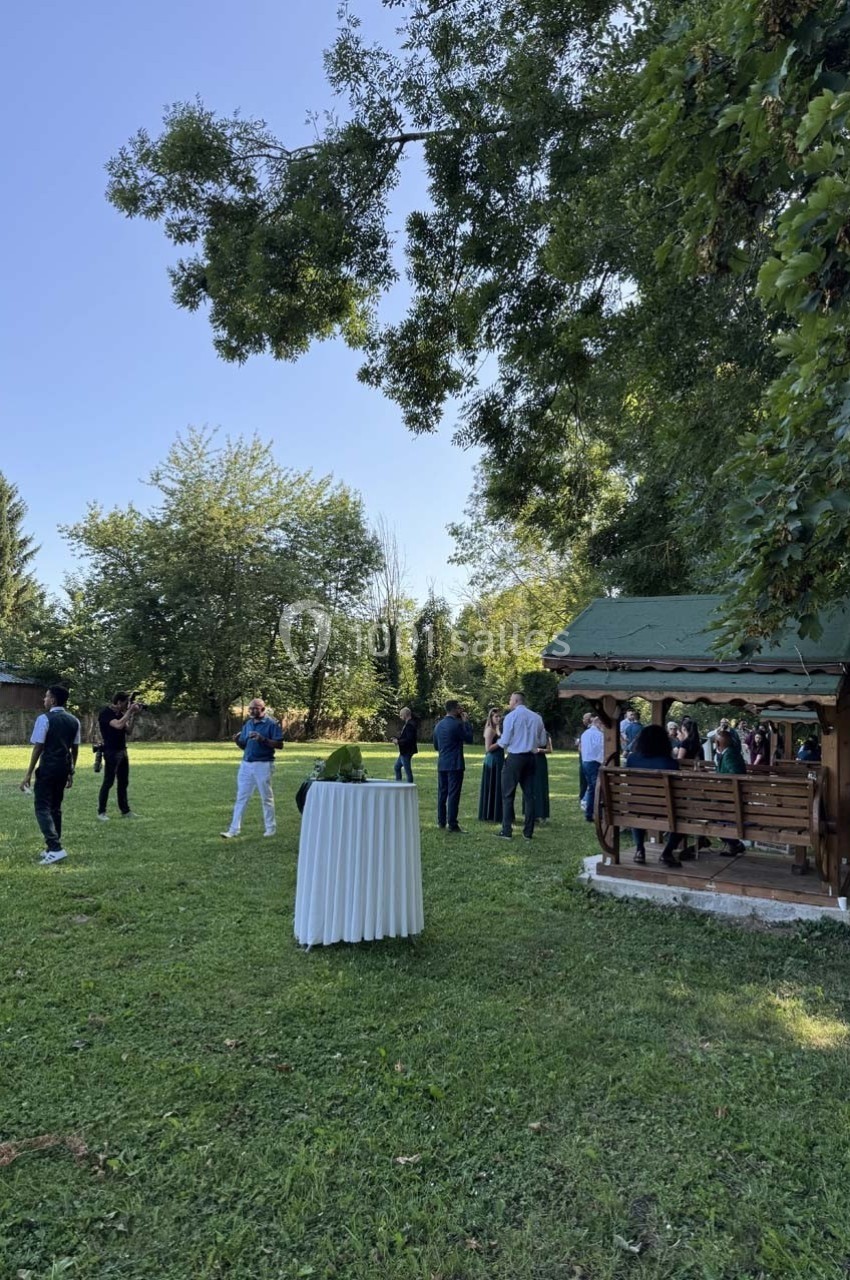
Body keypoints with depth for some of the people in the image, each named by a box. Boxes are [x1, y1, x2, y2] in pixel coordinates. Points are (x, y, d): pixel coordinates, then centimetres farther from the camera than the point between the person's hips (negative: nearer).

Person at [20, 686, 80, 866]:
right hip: (64, 769, 6)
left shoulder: (44, 719, -10)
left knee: (43, 808, -3)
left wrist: (29, 774, -8)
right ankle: (53, 847, 20)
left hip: (48, 769, -6)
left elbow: (38, 748, -12)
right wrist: (71, 772, 19)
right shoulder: (74, 721, 9)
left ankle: (55, 848, -14)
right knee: (55, 808, 16)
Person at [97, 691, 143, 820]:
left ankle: (125, 810, 18)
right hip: (111, 752, -8)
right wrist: (130, 711, -21)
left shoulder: (120, 713, 11)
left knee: (123, 782, 11)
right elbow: (119, 725, -29)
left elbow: (128, 731, 10)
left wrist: (134, 715, 0)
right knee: (108, 782, -5)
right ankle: (101, 812, 3)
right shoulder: (105, 713, -13)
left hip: (122, 751, 8)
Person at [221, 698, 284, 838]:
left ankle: (271, 828, 18)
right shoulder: (247, 724, 11)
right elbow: (244, 746, 15)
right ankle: (234, 830, 12)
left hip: (263, 765, -6)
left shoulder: (271, 723, -9)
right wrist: (237, 741, -6)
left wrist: (263, 739, -24)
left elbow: (279, 744, -13)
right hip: (246, 764, 6)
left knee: (266, 798, 6)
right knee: (241, 798, 7)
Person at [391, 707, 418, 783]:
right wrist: (397, 739, 1)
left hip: (407, 751, -11)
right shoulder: (407, 723, 11)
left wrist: (398, 741, -17)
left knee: (407, 770, -2)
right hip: (404, 751, 11)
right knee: (397, 767, 20)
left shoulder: (410, 725, -22)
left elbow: (409, 739, -27)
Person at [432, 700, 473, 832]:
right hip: (455, 764, -7)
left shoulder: (438, 725, 9)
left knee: (442, 793, 12)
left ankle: (441, 823, 17)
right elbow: (469, 739, -4)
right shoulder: (457, 724, -14)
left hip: (442, 764, 7)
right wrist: (466, 722, 1)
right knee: (453, 795, -4)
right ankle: (452, 825, -3)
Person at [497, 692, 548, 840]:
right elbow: (543, 741, 10)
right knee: (529, 794, 10)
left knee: (508, 795, 3)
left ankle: (507, 831, 3)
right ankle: (528, 832, 12)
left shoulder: (511, 716, -9)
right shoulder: (536, 717, 6)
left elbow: (504, 741, -9)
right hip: (531, 758, 5)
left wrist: (501, 742, 12)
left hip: (515, 757, -5)